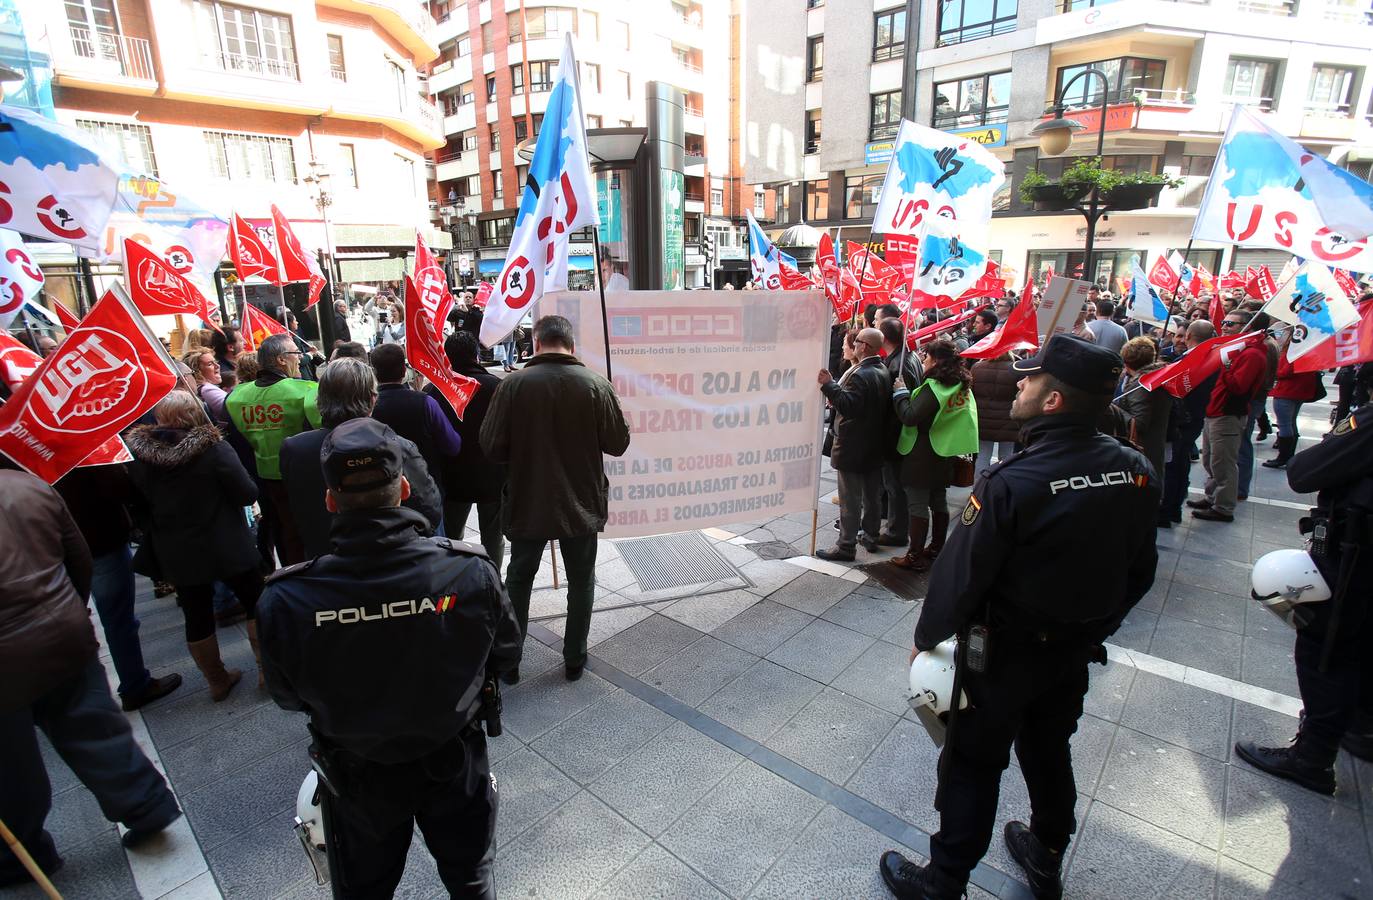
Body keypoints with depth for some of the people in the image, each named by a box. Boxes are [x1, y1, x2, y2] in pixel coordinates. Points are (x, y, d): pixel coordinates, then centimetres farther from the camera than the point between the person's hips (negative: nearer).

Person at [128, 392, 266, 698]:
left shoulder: (137, 455, -7)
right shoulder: (213, 448, -18)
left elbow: (139, 504, 4)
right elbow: (248, 494, -17)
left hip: (176, 555, 4)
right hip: (227, 548, -3)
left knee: (197, 616, 15)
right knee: (256, 604, 13)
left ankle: (217, 681, 29)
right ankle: (268, 669, 19)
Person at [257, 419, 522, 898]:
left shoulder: (285, 601, -29)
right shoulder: (472, 571, -30)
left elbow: (288, 697, -9)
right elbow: (505, 657, -11)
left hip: (357, 780, 1)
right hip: (454, 763, 0)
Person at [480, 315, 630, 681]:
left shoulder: (514, 384, -14)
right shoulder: (596, 385, -12)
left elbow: (492, 448, -11)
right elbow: (618, 444, -7)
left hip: (527, 504, 0)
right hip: (582, 505, 0)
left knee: (518, 579, 20)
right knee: (581, 581, 19)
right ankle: (574, 659, 30)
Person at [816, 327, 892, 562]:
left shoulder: (860, 375, -22)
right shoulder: (884, 371, 8)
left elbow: (848, 407, -28)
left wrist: (829, 385, -29)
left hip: (853, 447, -9)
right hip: (875, 445, 9)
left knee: (850, 498, -1)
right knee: (872, 494, 18)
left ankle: (846, 545, 7)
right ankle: (871, 537, 30)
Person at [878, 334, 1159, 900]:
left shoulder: (1010, 484, -29)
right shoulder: (1135, 471, -9)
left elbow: (960, 575, -22)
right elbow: (1139, 571, 4)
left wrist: (927, 637, -6)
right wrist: (1098, 623, 18)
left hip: (1004, 653, -6)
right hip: (1077, 649, 6)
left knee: (973, 767, 11)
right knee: (1049, 753, 26)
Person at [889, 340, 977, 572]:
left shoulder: (933, 388, -19)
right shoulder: (961, 387, 7)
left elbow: (910, 417, -24)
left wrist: (900, 392, -10)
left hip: (923, 454, -9)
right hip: (944, 454, 9)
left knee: (918, 504, -3)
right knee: (939, 502, 17)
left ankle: (916, 557, 2)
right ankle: (936, 549, 28)